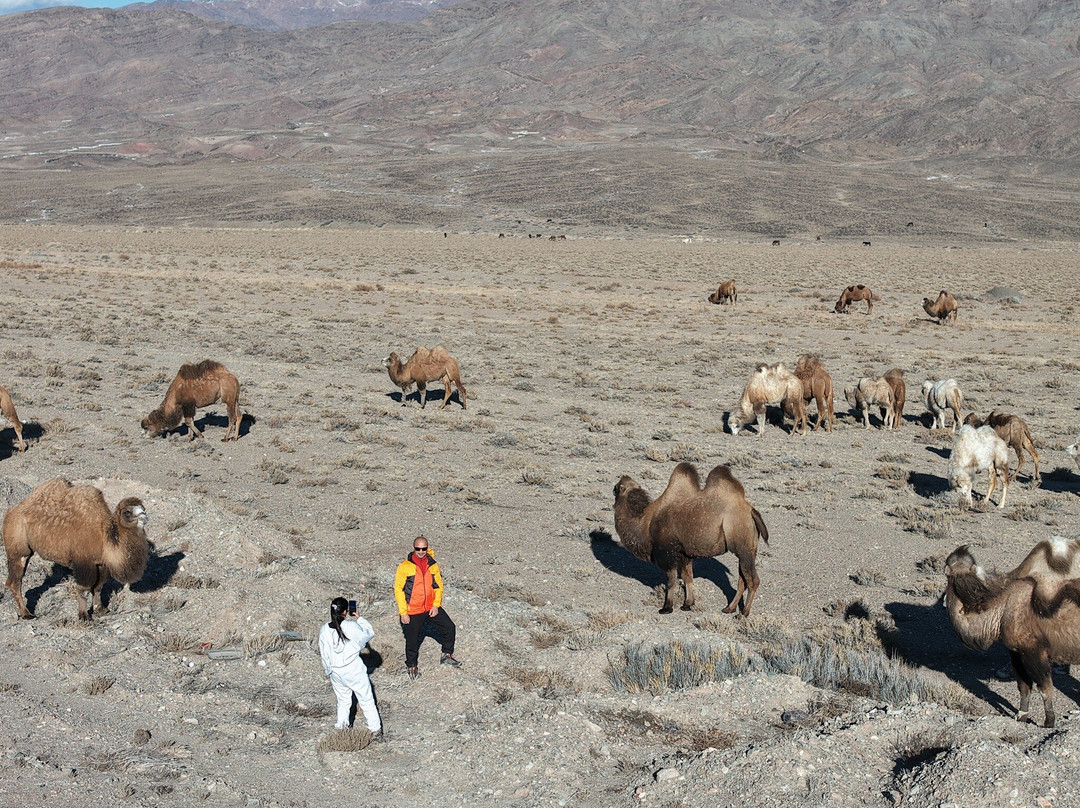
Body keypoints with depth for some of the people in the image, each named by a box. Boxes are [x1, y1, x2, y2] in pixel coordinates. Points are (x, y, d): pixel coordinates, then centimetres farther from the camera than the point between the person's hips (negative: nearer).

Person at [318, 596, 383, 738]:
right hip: (354, 670, -4)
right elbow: (369, 633, -2)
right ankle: (375, 730, 15)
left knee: (343, 701, 22)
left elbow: (323, 653, 2)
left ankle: (342, 728, 27)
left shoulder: (324, 630, -8)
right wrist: (359, 618, 8)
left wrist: (328, 671, 15)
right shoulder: (351, 626, -19)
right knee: (367, 701, 10)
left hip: (336, 672, 4)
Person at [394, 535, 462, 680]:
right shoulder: (405, 566, -12)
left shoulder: (433, 565, 1)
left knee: (449, 627, 6)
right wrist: (403, 612, -13)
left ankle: (447, 656, 26)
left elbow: (439, 586, 8)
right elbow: (398, 589, -10)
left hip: (432, 607, 4)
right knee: (412, 640, 7)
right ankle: (412, 666, 30)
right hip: (413, 611, -4)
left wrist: (436, 605, -5)